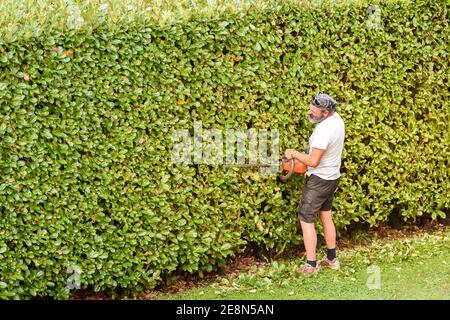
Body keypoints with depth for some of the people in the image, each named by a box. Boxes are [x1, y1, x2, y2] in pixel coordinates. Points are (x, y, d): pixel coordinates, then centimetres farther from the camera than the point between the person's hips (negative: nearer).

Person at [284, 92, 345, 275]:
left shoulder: (323, 130, -29)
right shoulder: (336, 118, 0)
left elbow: (313, 161, -29)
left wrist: (294, 154, -15)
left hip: (319, 180, -9)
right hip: (333, 177, 9)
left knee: (306, 219, -1)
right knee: (326, 216, 20)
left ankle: (311, 265, -1)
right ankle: (332, 259, 27)